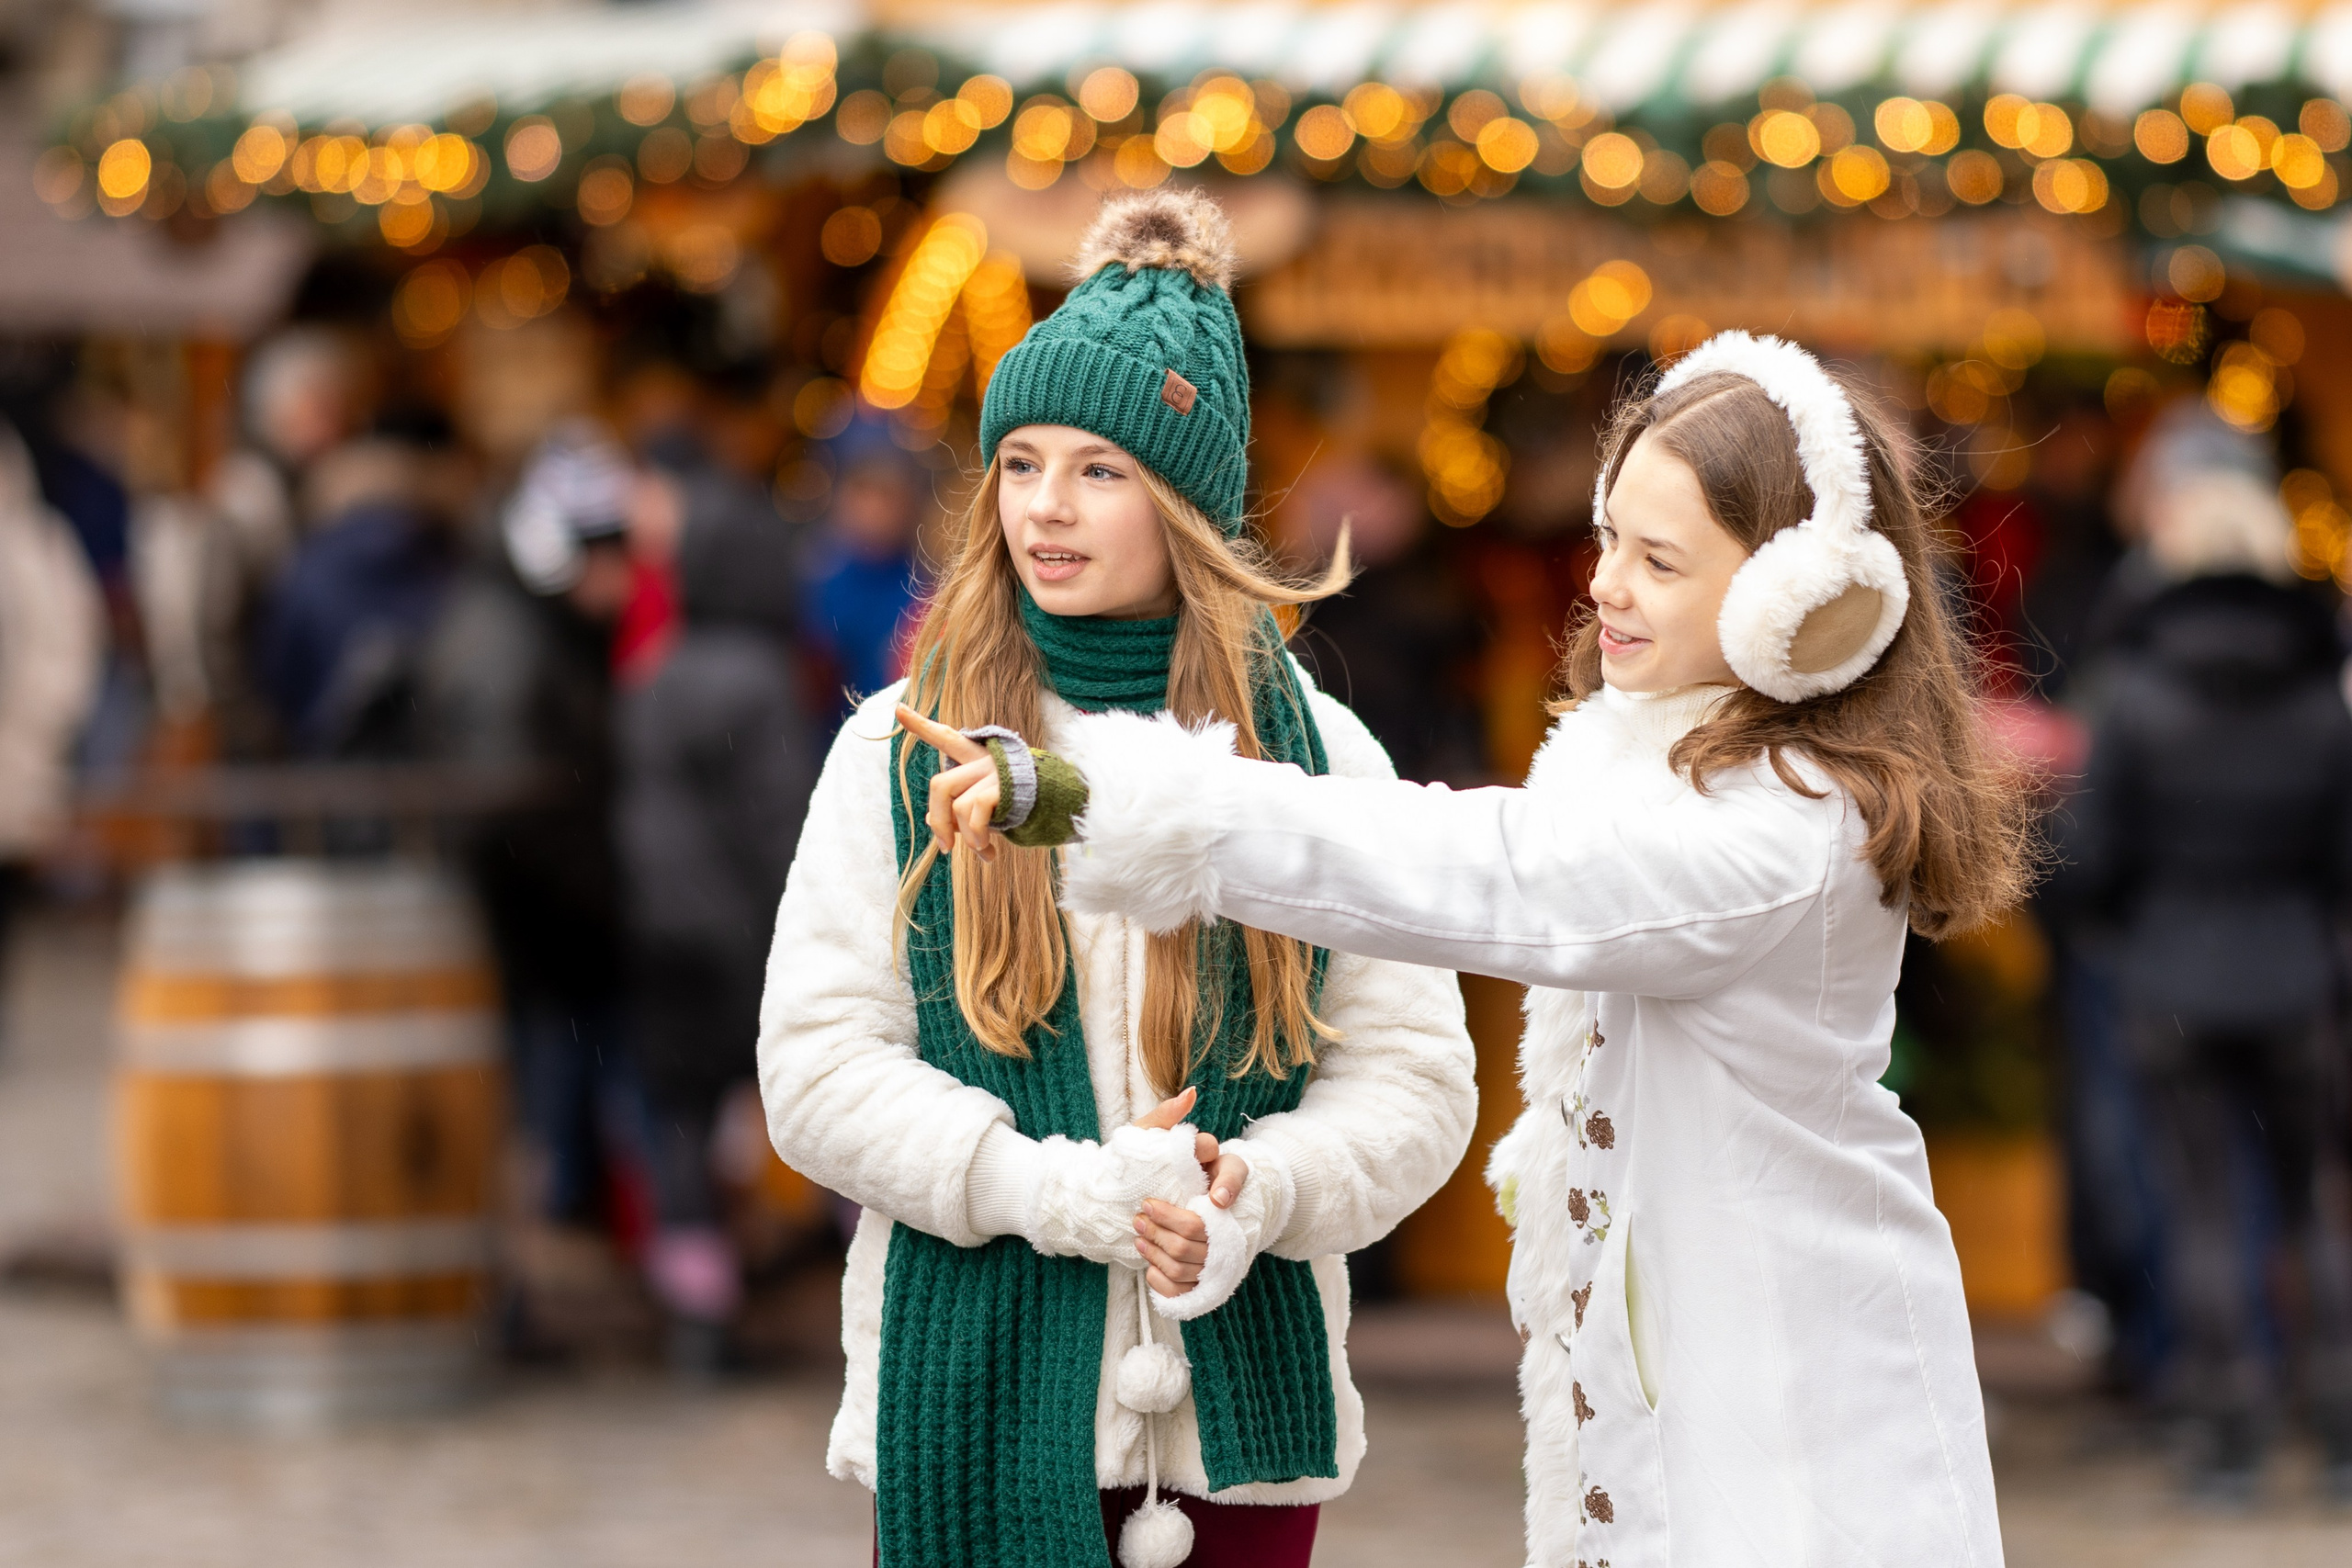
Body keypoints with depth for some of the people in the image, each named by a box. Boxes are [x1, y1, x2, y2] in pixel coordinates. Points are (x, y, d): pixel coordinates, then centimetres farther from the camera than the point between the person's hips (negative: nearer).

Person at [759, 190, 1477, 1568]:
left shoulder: (1316, 756, 3)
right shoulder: (903, 752, 1)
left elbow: (1413, 1071, 2)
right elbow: (817, 1064, -3)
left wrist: (1257, 1194, -17)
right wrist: (1054, 1189, -16)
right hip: (973, 1408, -1)